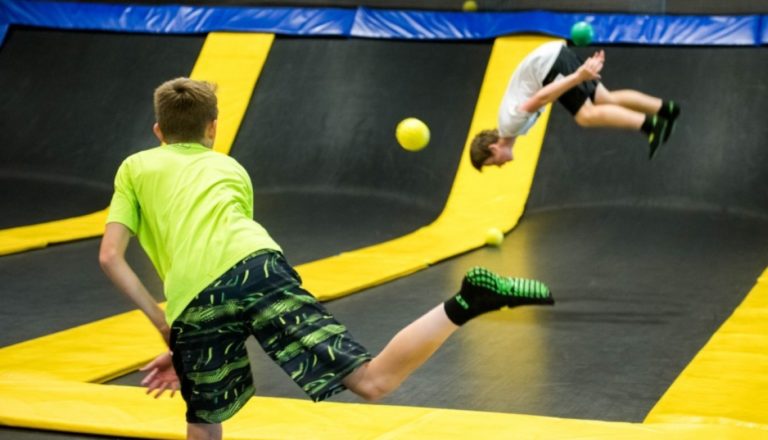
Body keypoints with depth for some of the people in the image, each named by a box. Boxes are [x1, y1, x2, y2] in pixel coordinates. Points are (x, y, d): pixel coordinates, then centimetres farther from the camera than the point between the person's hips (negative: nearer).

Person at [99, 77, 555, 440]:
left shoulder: (135, 168, 29)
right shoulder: (230, 167, 36)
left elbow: (110, 255, 15)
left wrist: (165, 325, 16)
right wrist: (182, 349, 38)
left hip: (193, 301, -1)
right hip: (257, 265, 1)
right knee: (373, 380, -8)